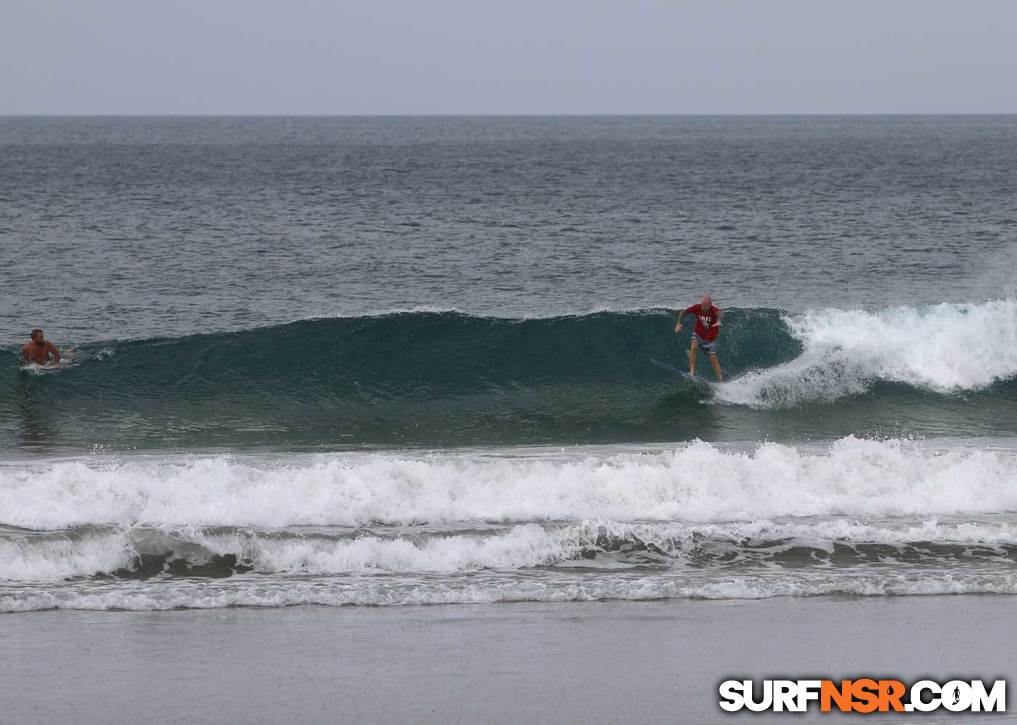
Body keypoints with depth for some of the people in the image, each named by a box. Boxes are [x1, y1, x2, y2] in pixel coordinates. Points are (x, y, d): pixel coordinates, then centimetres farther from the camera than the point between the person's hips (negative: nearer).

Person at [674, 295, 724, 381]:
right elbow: (684, 312, -2)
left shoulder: (713, 310, -24)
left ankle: (721, 380, 2)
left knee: (713, 358, -6)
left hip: (710, 338, -2)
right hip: (698, 334, 2)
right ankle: (692, 371, -28)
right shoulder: (697, 308, -15)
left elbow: (720, 313, -48)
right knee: (693, 346, -28)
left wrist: (718, 321, -69)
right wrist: (678, 323, -15)